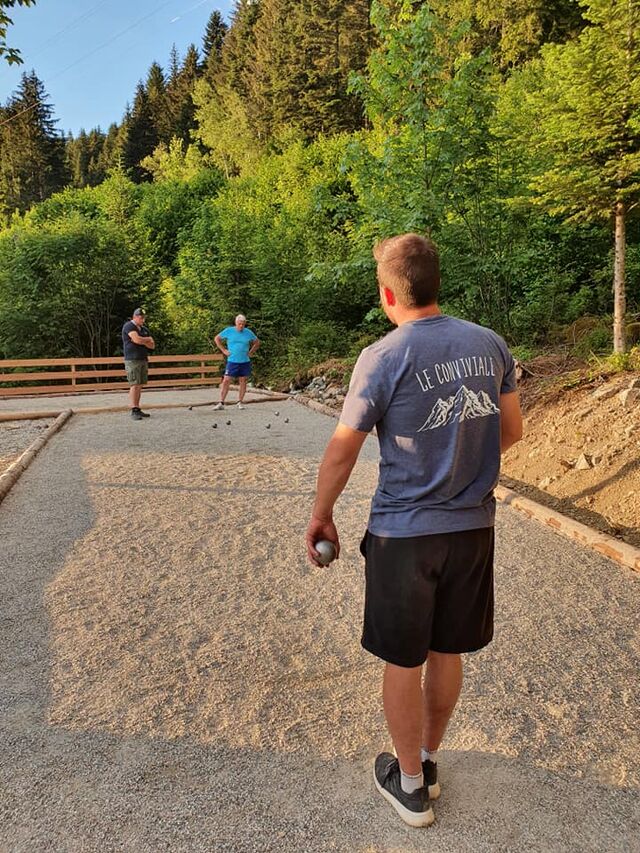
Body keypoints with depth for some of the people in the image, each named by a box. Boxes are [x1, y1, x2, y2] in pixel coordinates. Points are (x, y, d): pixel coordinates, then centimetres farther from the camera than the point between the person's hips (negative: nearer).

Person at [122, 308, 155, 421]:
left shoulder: (144, 329, 18)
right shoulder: (128, 326, -4)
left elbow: (152, 345, 11)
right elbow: (137, 339, -19)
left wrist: (142, 341, -7)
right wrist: (148, 339, -1)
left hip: (143, 360, 7)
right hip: (132, 360, -7)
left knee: (139, 386, 5)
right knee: (134, 385, -11)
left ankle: (138, 409, 7)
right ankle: (134, 411, -13)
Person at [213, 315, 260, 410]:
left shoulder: (248, 333, 3)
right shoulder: (228, 331, -2)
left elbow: (257, 342, 18)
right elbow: (217, 338, 9)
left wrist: (251, 352, 7)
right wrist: (224, 350, 1)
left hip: (245, 362, 2)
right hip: (232, 361, -2)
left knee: (243, 381, 6)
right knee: (226, 381, -7)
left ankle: (240, 402, 16)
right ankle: (221, 403, -3)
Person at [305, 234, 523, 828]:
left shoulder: (382, 357, -15)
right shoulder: (489, 344, 0)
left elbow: (342, 450, -10)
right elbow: (512, 430, 8)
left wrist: (320, 516, 4)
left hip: (404, 531, -5)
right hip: (474, 526, 5)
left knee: (403, 661, 14)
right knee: (447, 653, 20)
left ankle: (410, 784, 32)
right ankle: (427, 761, 41)